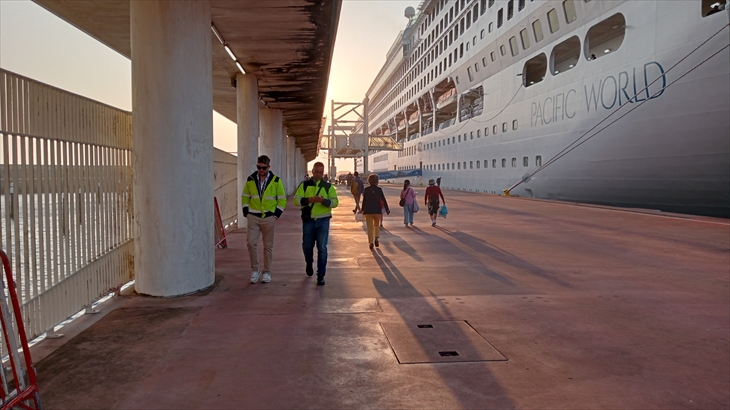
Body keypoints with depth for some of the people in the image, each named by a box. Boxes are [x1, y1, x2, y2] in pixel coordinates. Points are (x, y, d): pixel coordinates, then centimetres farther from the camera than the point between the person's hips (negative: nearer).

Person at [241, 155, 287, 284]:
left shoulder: (276, 181, -1)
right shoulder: (250, 180, 3)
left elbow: (282, 199, 4)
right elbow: (245, 197, 13)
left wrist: (277, 214, -5)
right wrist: (246, 212, 3)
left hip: (269, 218, -1)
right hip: (253, 217, 1)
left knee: (268, 245, 5)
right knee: (251, 243, -9)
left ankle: (267, 272, 15)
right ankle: (255, 269, 7)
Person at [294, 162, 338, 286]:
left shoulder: (328, 186, 5)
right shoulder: (304, 185, 5)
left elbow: (335, 202, -2)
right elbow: (296, 199, -4)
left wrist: (324, 200, -22)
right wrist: (308, 199, -23)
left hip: (323, 220, -1)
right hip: (308, 220, 1)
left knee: (322, 248, -4)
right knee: (307, 246, 10)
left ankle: (321, 275, 3)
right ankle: (309, 264, 42)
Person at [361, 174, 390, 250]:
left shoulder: (366, 189, -1)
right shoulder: (379, 189, -5)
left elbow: (364, 200, 3)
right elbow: (383, 200, -4)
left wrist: (363, 210, 13)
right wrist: (387, 209, 4)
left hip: (368, 210, 1)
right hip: (377, 210, -1)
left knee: (370, 227, 6)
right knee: (376, 225, 20)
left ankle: (371, 243, 2)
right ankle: (376, 238, 4)